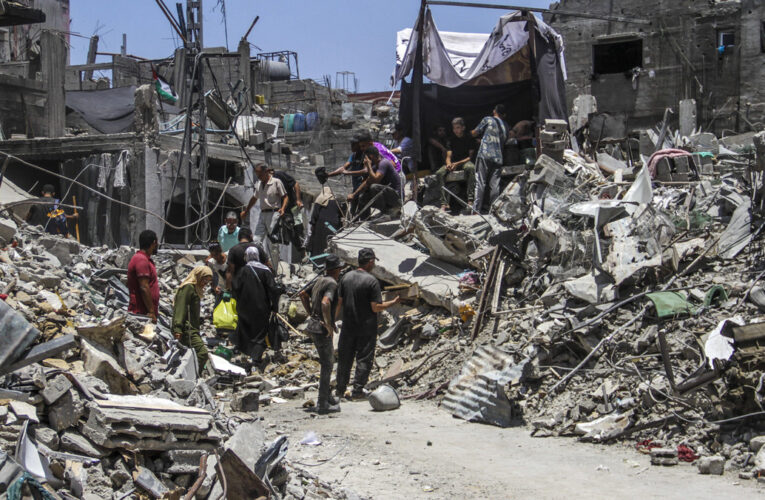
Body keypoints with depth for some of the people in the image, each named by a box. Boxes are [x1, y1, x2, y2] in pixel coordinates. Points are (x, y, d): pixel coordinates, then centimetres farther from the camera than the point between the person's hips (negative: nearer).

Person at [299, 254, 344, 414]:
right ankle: (323, 403, 0)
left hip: (314, 324, 9)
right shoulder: (332, 283, -17)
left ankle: (326, 395, 30)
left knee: (328, 360, 21)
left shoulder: (320, 281, 12)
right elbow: (325, 303, -33)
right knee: (327, 365, -3)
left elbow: (303, 294, 24)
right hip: (322, 329, -9)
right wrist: (329, 326, -23)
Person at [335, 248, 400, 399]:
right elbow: (376, 308, -16)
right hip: (366, 329, -5)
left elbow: (339, 303, 5)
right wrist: (393, 302, -3)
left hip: (347, 327, 5)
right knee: (364, 359, 6)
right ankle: (357, 390, 5)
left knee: (344, 359, 13)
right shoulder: (372, 281, -15)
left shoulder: (346, 278, 1)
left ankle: (341, 391, 19)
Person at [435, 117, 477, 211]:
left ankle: (470, 200, -47)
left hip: (466, 161, -4)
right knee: (439, 173, -26)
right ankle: (444, 203, -33)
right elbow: (448, 156, 5)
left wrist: (458, 163, -19)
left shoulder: (469, 139, 3)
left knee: (470, 168, -40)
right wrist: (449, 164, -21)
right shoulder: (451, 141, 12)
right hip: (453, 163, 4)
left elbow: (471, 156, -5)